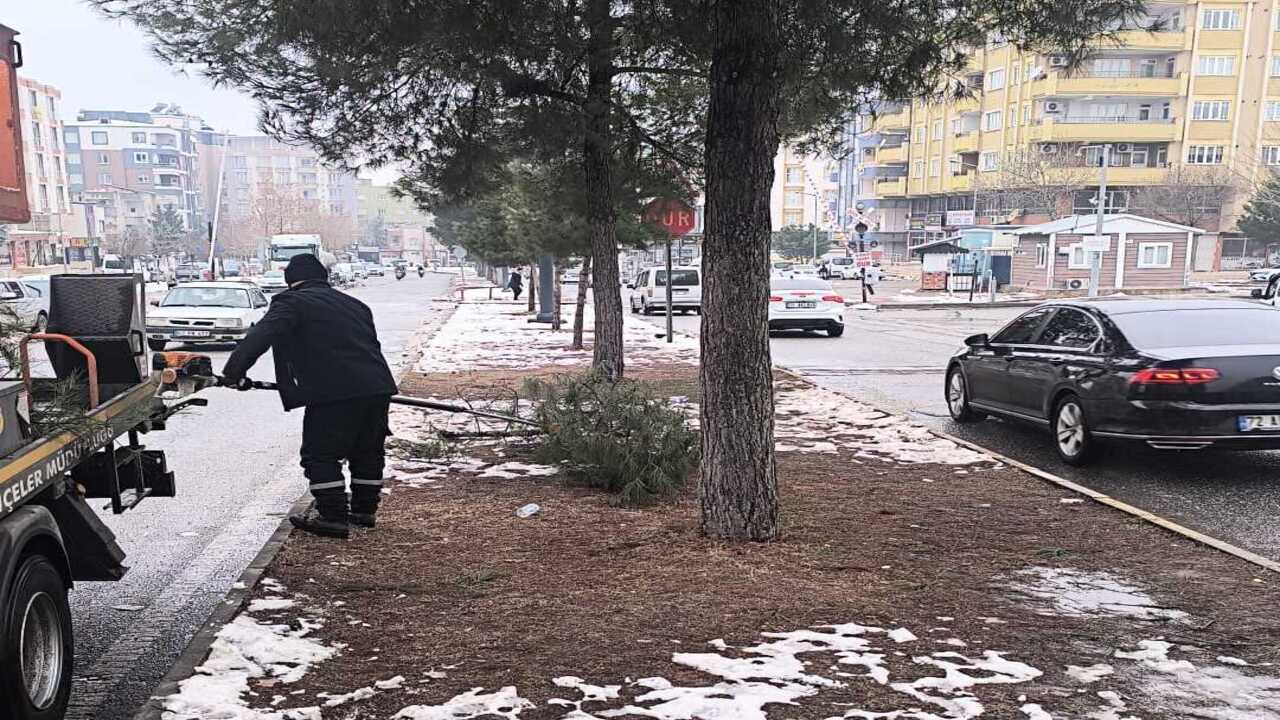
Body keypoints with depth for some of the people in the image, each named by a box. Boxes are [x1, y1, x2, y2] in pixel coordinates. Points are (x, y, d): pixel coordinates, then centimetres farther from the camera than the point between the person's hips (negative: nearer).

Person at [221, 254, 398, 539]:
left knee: (320, 454, 5)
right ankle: (364, 510, 29)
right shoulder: (354, 304, 24)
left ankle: (334, 517, 6)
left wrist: (234, 371, -12)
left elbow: (261, 335, -11)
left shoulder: (292, 302, 3)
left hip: (334, 392, -7)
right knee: (369, 451, 19)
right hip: (378, 386, 7)